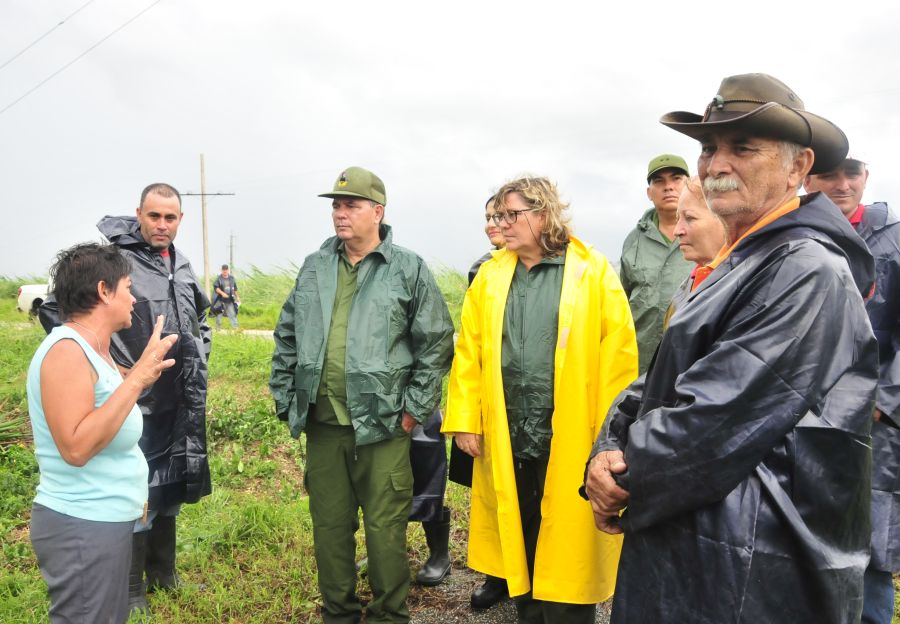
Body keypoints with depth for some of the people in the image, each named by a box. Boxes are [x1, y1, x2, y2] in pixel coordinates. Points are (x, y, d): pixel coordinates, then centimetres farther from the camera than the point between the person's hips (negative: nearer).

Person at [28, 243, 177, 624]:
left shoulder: (93, 350, 9)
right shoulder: (67, 350, -20)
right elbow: (76, 447, -29)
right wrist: (136, 379, -29)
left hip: (107, 520, 9)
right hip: (82, 526, -9)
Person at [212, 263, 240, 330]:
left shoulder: (231, 278, 10)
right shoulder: (219, 278, -4)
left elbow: (235, 289, 18)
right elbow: (216, 288, -11)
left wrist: (237, 297, 19)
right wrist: (222, 293, -23)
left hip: (230, 300, 3)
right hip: (220, 300, -3)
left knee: (232, 314, -1)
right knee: (219, 314, 3)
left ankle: (235, 327, 0)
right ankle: (218, 328, 15)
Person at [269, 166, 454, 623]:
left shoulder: (408, 270, -4)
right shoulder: (314, 268, 10)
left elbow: (436, 344, -4)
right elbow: (287, 338, 15)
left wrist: (415, 409, -6)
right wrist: (286, 399, 10)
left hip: (382, 426, -4)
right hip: (323, 426, 5)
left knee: (385, 530, 5)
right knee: (329, 527, 15)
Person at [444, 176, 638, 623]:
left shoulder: (593, 273, -4)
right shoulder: (489, 276, 8)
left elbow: (619, 355, -7)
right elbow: (468, 353, 6)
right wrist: (465, 420, 0)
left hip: (570, 437, -4)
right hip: (506, 436, 4)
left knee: (566, 542, 6)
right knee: (518, 539, 16)